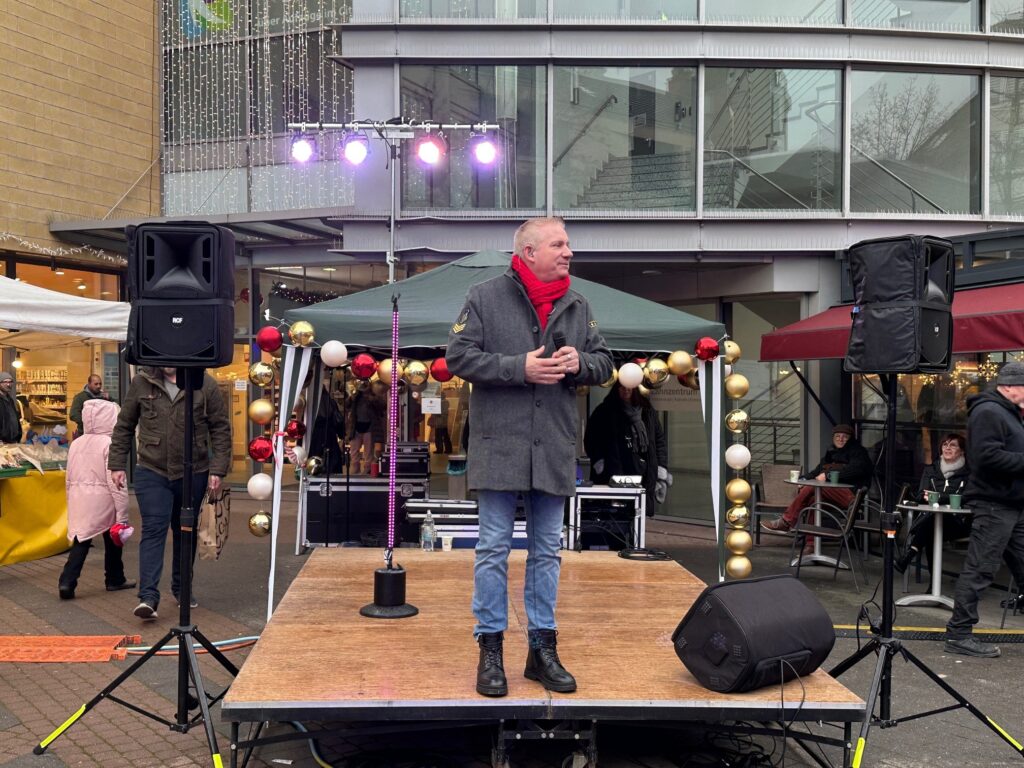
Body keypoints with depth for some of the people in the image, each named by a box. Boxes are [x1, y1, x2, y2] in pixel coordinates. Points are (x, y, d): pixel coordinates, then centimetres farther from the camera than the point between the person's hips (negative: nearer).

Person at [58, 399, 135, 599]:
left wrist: (73, 505, 25)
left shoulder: (76, 444, 7)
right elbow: (115, 482, -17)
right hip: (102, 501, -5)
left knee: (81, 541, 6)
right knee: (113, 540, 14)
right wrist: (122, 514, -14)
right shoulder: (110, 444, -13)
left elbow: (69, 479, 14)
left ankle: (67, 582, -9)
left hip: (79, 500, 5)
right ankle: (115, 579, 27)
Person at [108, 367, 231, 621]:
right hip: (152, 472, -1)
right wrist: (117, 464, 4)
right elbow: (124, 426, 7)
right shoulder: (141, 382, -1)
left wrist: (217, 469, -6)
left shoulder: (205, 384, -4)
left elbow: (221, 429, -1)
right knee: (154, 530, -10)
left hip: (193, 474, 1)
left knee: (185, 532, 14)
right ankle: (148, 596, -12)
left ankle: (181, 588, 30)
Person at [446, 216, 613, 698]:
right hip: (499, 446, -4)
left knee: (546, 552, 11)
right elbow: (459, 356, -7)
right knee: (494, 549, 2)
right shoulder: (484, 298, -2)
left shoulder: (578, 306, 10)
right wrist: (519, 367, -16)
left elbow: (604, 363, 14)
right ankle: (490, 649, 14)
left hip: (554, 450, 4)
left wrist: (580, 363, -9)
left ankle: (542, 649, 22)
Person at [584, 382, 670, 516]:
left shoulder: (648, 412, 14)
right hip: (612, 478, -3)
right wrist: (600, 465, -9)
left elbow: (659, 442, 14)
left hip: (643, 478, 3)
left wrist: (661, 474, 6)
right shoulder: (605, 411, 5)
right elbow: (590, 441, 3)